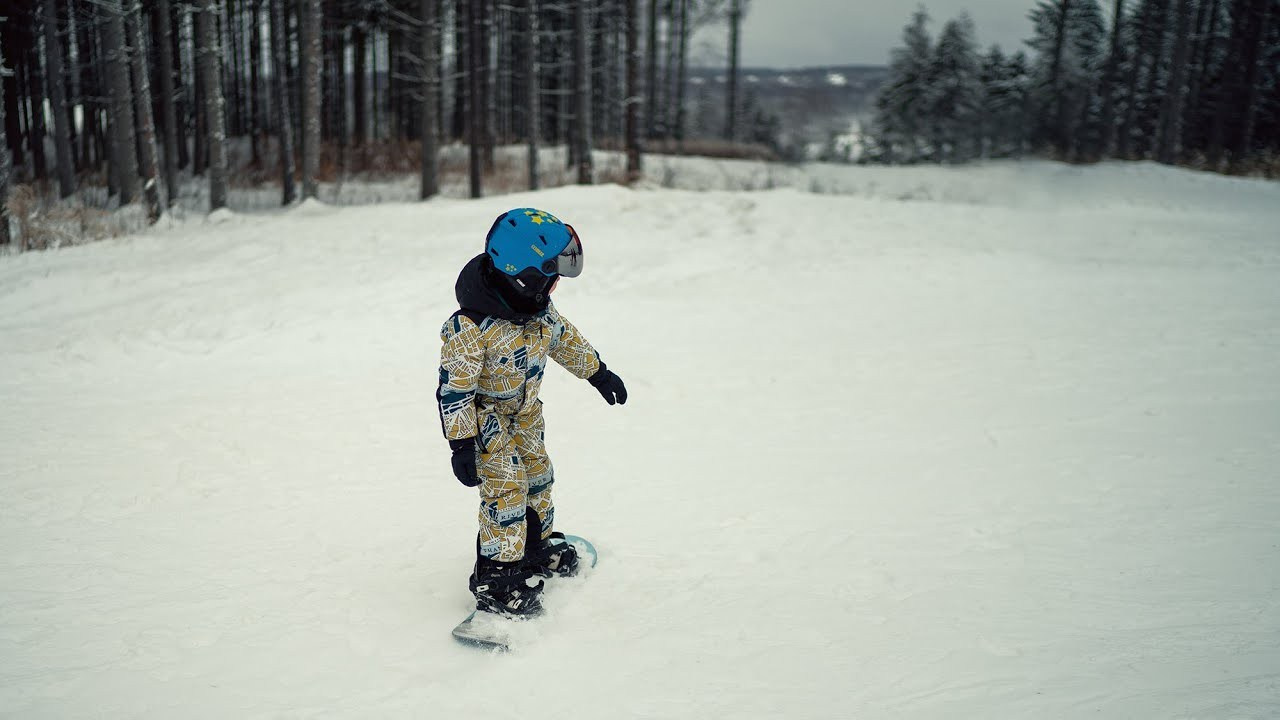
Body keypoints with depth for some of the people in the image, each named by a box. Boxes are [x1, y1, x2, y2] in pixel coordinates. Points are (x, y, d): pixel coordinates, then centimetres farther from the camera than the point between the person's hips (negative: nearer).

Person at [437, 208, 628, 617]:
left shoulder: (539, 307, -8)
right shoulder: (471, 325, -32)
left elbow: (564, 338, 12)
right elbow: (454, 386, -28)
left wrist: (598, 373, 22)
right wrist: (461, 443, -27)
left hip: (525, 412, 8)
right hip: (486, 417, -8)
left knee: (537, 474, 17)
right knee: (506, 486, -12)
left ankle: (537, 545, 39)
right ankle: (496, 575, 1)